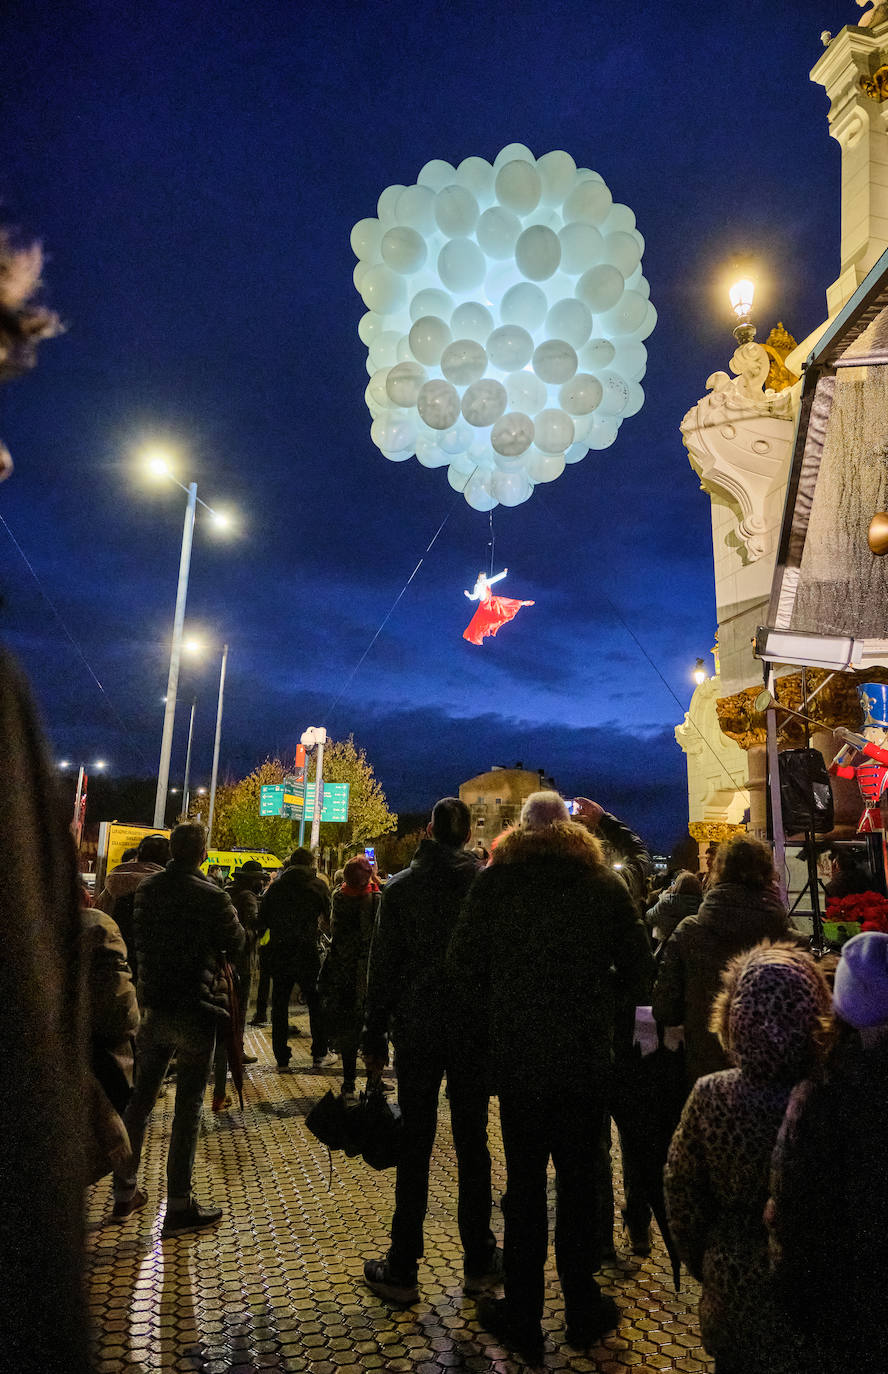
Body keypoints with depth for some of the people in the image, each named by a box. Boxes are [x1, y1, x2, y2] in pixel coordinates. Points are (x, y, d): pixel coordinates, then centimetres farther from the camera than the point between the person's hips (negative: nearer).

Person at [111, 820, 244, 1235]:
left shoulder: (147, 889, 0)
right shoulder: (211, 896, -17)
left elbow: (136, 937, 12)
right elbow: (235, 943, -5)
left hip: (152, 1008, 6)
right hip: (194, 1010, -5)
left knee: (140, 1097, 18)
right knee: (188, 1105, 4)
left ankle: (125, 1192, 30)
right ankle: (179, 1206, 11)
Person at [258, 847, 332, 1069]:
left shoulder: (276, 886, 6)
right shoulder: (317, 885, -2)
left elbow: (262, 919, 7)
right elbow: (329, 916, 1)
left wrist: (257, 939, 18)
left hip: (278, 952, 3)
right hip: (306, 950, -2)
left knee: (279, 1003, 12)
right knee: (315, 1003, 10)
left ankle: (281, 1056, 16)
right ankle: (320, 1054, 15)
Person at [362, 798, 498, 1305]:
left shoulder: (401, 886, -6)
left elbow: (383, 965, -4)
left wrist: (375, 1035, 4)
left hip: (417, 1030, -1)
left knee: (415, 1148, 9)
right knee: (472, 1144, 14)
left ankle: (402, 1270, 18)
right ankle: (479, 1261, 27)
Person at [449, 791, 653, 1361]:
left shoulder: (494, 881, -5)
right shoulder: (605, 884, -3)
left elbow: (464, 967, -5)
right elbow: (639, 971, 1)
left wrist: (478, 1044, 4)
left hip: (516, 1058, 0)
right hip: (587, 1058, 1)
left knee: (524, 1181, 13)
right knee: (580, 1180, 15)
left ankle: (522, 1316, 24)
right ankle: (582, 1308, 30)